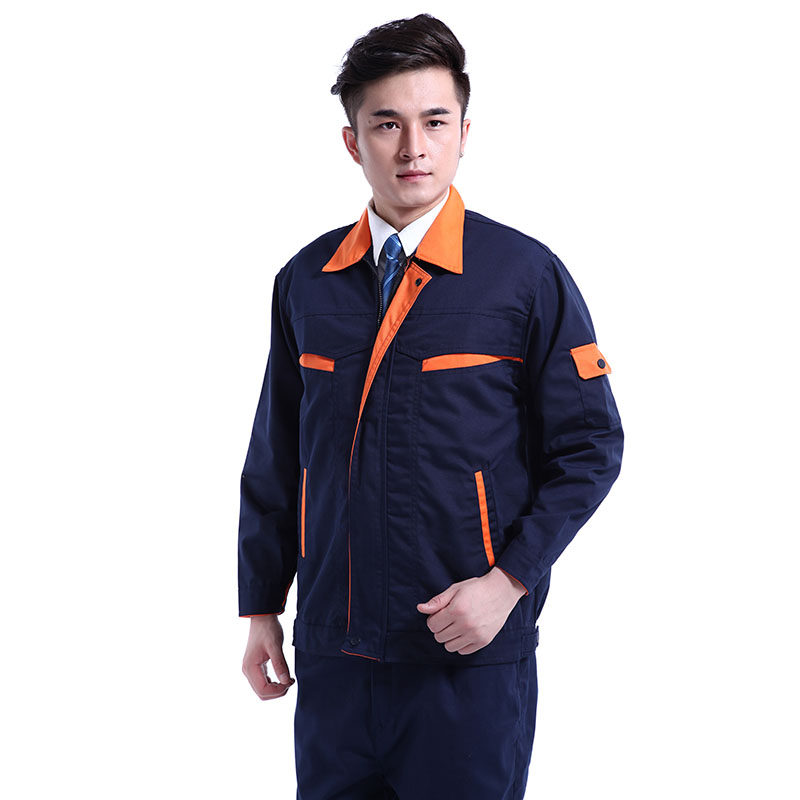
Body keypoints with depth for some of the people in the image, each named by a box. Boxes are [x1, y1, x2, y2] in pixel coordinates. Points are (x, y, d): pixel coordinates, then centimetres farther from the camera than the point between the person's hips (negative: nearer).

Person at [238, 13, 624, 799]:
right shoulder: (307, 282, 5)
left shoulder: (528, 276, -6)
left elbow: (590, 447, -4)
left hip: (472, 655, -3)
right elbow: (275, 457, 11)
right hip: (333, 652, 3)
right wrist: (260, 607, 11)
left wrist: (508, 580, -13)